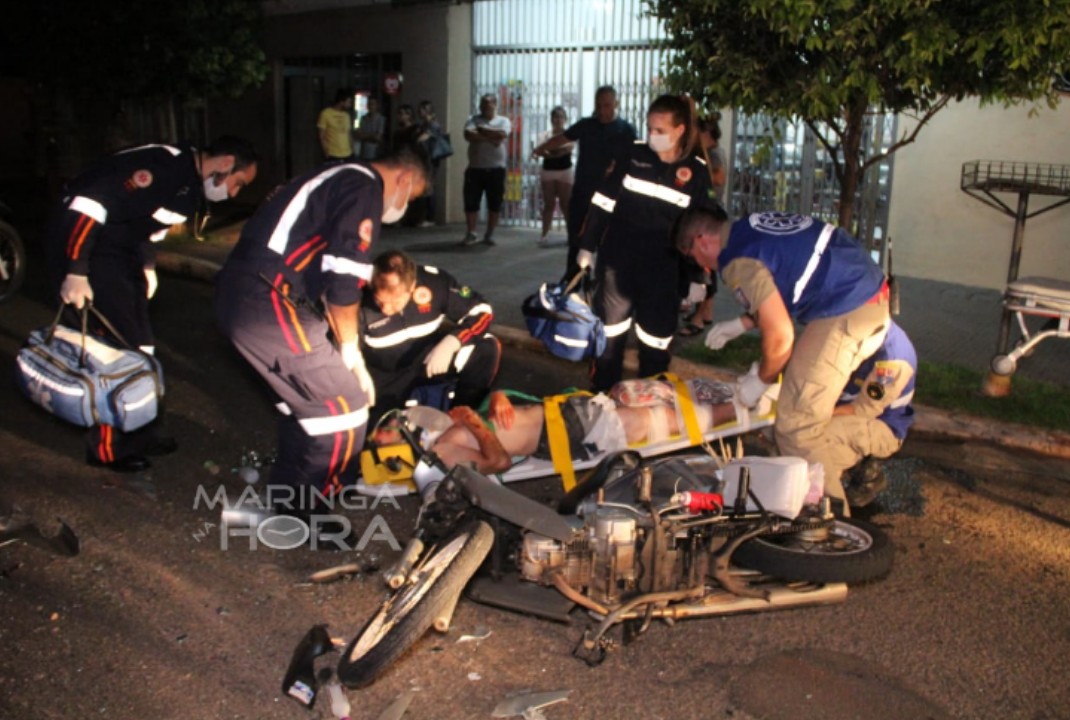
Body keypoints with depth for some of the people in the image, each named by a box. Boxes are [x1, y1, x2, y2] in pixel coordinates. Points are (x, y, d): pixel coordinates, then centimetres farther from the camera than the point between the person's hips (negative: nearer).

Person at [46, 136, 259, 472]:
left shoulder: (190, 183, 7)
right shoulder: (165, 167, -25)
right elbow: (90, 202, -28)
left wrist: (147, 265, 12)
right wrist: (75, 272, -27)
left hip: (118, 253, 10)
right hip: (83, 246, -10)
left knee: (141, 345, 10)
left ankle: (139, 433, 23)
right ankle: (106, 446, 5)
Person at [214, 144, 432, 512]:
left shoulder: (342, 179, 24)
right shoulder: (365, 188, -7)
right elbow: (343, 280, -17)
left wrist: (345, 349, 25)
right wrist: (350, 350, -2)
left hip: (240, 290, 10)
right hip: (268, 302, -10)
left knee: (306, 395, 25)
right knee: (344, 409, -3)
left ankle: (289, 493, 39)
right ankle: (299, 514, 10)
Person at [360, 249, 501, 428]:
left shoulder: (434, 281, -22)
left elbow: (482, 311, -14)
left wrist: (452, 342, -29)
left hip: (428, 361, 1)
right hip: (383, 377, -1)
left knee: (487, 348, -21)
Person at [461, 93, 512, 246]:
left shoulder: (503, 120, 6)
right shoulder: (473, 119, 7)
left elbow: (501, 134, -16)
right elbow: (468, 135, -13)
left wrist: (481, 130, -8)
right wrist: (490, 138, -15)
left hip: (496, 169, 0)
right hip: (475, 168, 1)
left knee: (494, 203, 4)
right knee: (471, 202, -1)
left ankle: (489, 234, 15)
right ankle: (471, 234, 7)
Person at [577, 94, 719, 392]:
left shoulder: (696, 172, -3)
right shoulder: (634, 155, -2)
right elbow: (603, 203, 2)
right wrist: (587, 245, 2)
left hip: (661, 269, 0)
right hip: (617, 259, 1)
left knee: (656, 337, 7)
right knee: (609, 329, 8)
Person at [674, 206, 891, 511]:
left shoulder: (739, 260, -13)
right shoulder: (753, 226, 15)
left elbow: (780, 338, -14)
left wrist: (760, 380, 3)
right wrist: (740, 324, 26)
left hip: (847, 314, -10)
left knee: (796, 425, -4)